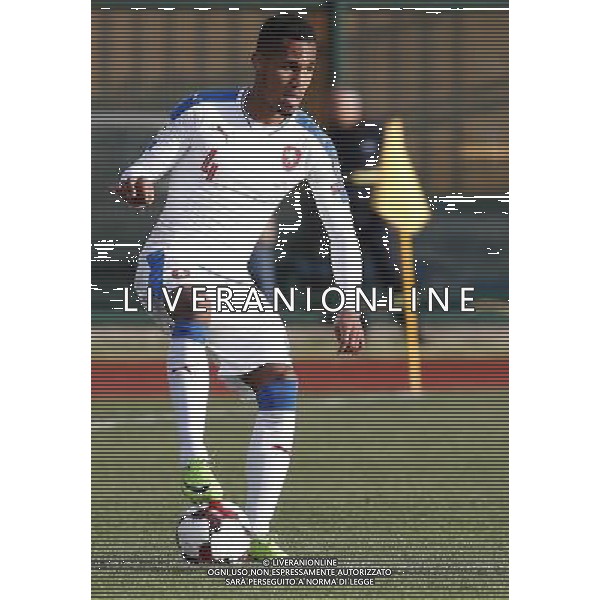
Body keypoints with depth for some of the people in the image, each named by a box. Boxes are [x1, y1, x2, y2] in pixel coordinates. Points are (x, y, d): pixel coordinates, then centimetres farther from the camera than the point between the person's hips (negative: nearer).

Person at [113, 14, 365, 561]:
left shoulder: (309, 141, 1)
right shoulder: (203, 113, -8)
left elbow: (340, 224, 7)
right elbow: (147, 171, -2)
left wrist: (349, 305, 1)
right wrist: (134, 185, -27)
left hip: (234, 281, 5)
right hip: (172, 263, -5)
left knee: (281, 391, -7)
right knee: (197, 311, -39)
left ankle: (257, 533, -3)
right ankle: (195, 462, -40)